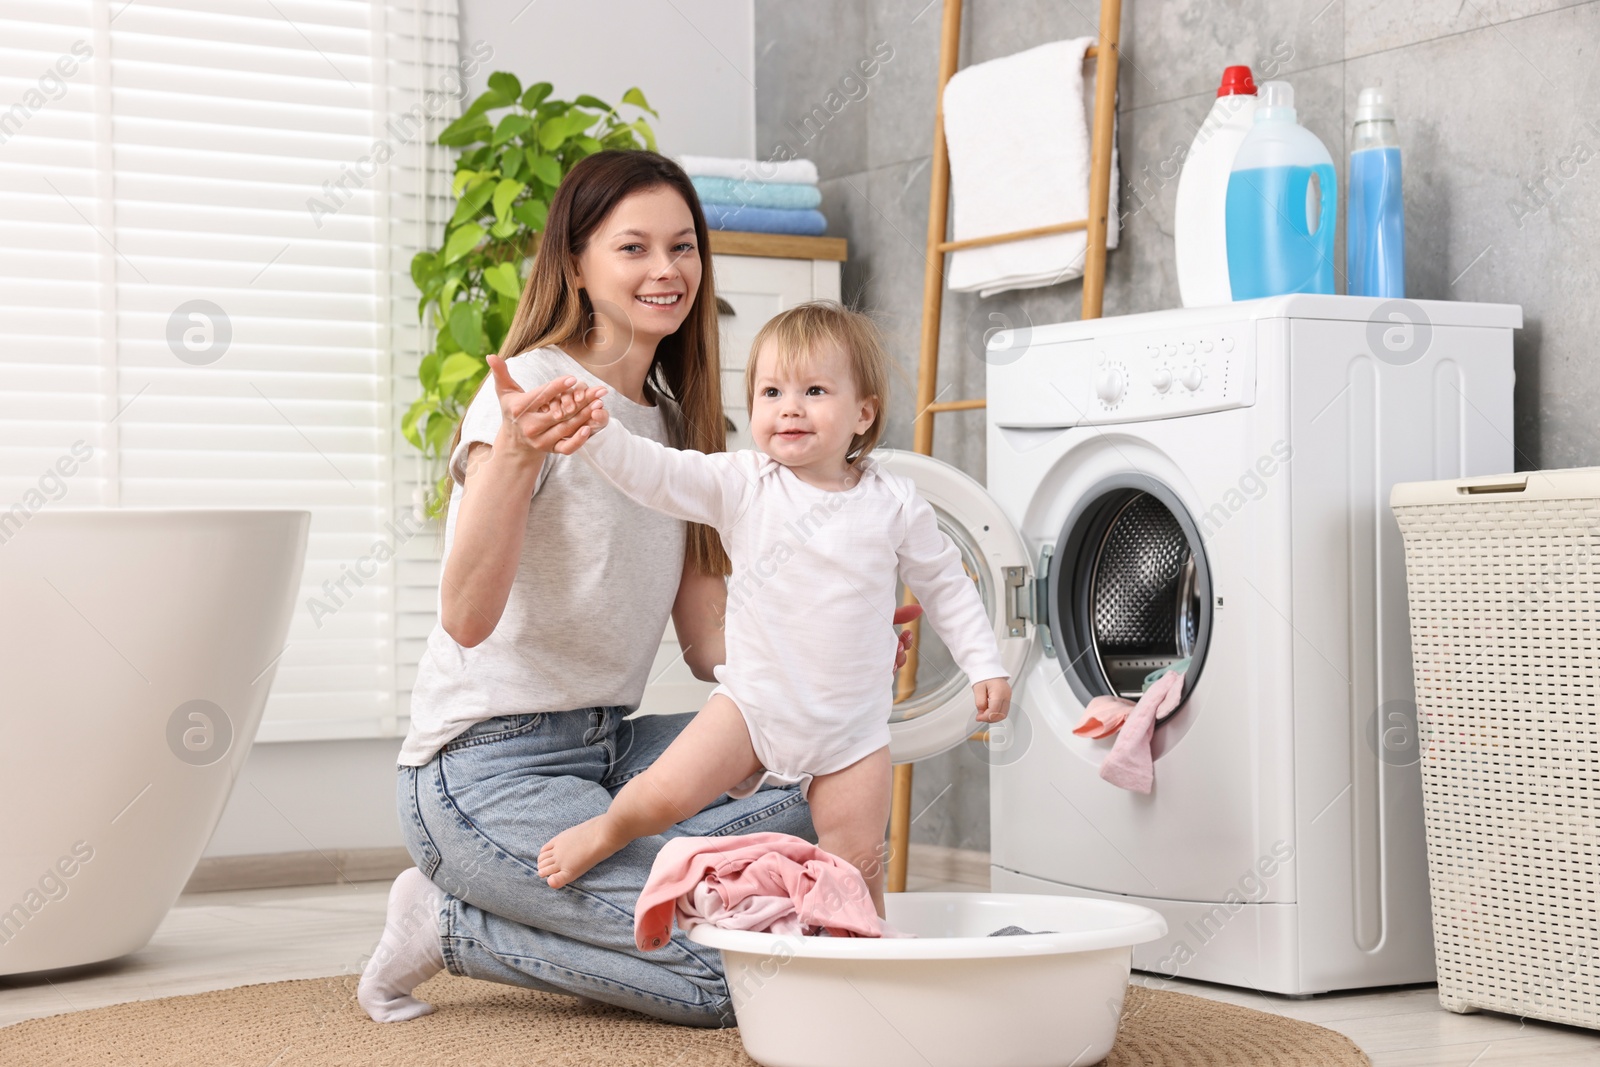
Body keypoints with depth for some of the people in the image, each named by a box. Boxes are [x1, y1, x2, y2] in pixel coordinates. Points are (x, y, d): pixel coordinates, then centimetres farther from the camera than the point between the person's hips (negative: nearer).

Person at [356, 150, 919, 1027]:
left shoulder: (676, 422, 12)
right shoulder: (532, 390, -13)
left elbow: (711, 644, 9)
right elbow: (467, 618, -25)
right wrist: (516, 456, -39)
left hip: (609, 745, 8)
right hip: (486, 768, -8)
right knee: (731, 971, -18)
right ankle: (450, 924, 0)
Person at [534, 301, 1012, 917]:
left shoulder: (894, 504, -2)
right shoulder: (743, 486, -6)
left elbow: (944, 585, 8)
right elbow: (658, 474, -17)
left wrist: (984, 664, 4)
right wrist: (600, 435, -35)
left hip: (851, 730, 1)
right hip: (753, 704, 0)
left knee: (856, 865, 0)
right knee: (665, 794, -13)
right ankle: (609, 829, 19)